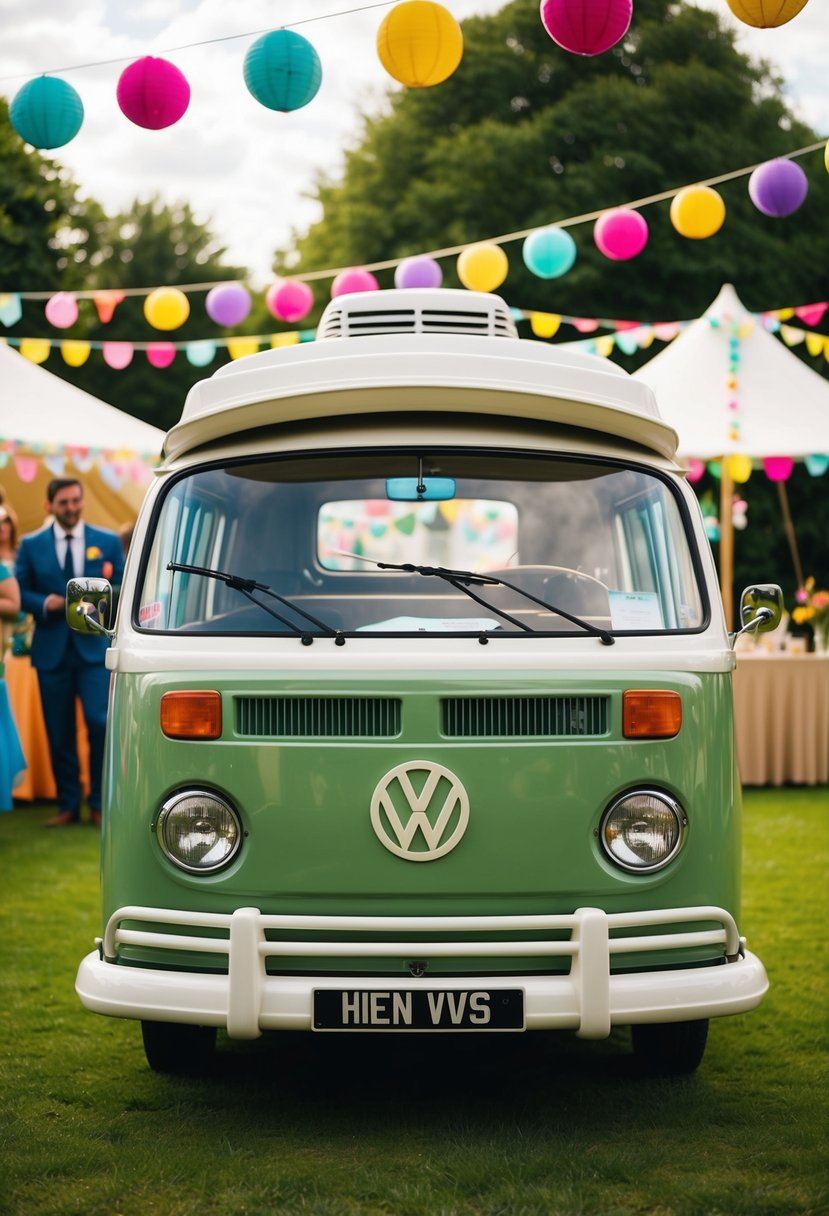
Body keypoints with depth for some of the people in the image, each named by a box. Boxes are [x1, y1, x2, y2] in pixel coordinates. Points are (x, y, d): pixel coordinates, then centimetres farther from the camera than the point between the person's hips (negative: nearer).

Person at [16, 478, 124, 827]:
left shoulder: (108, 542, 8)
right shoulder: (31, 545, 8)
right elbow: (19, 594, 5)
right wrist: (45, 603, -13)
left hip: (95, 646, -1)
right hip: (52, 650, 1)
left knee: (100, 722, -12)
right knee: (59, 732, 4)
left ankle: (100, 804, 2)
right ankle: (68, 805, 15)